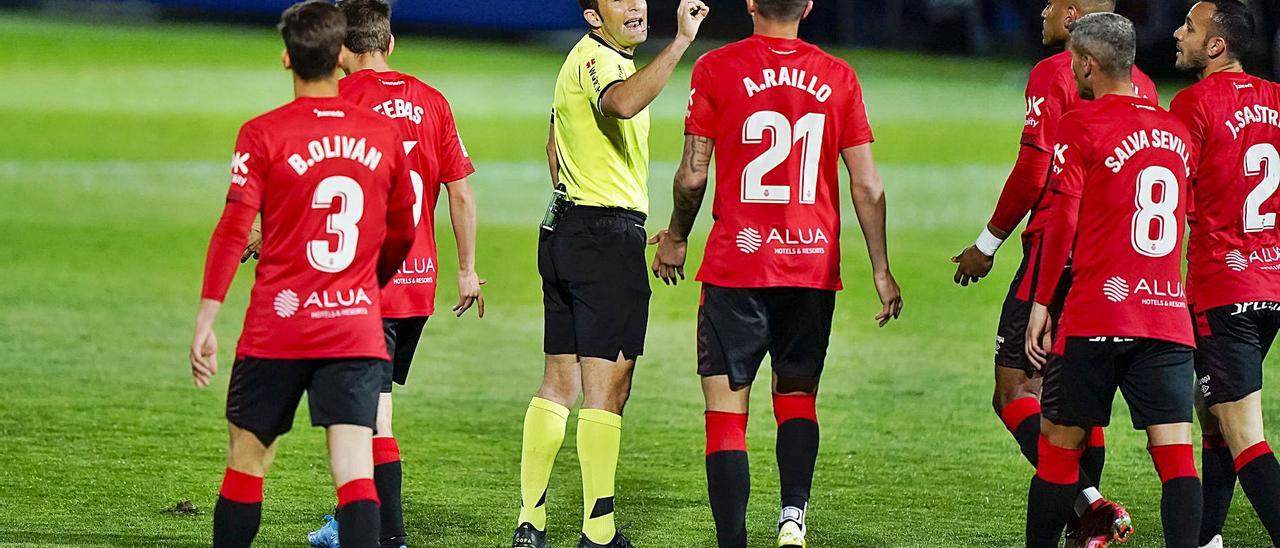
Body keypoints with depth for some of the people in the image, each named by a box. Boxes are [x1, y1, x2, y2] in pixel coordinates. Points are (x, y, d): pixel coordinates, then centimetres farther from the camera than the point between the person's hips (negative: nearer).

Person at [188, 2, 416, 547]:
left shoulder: (263, 134, -5)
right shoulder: (383, 135, 5)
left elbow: (233, 232, -10)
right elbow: (401, 233, 16)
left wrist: (204, 323, -7)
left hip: (277, 329, -2)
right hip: (358, 330, 2)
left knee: (247, 458, 14)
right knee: (355, 472, -7)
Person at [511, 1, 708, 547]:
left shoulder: (581, 61, 17)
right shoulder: (597, 59, -15)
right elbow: (621, 103, -40)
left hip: (564, 230, 10)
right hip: (610, 237, -10)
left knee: (560, 382, 12)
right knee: (607, 389, -8)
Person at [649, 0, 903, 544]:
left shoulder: (716, 68, -4)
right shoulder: (838, 76, 2)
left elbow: (692, 174, -3)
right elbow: (867, 185, 2)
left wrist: (676, 239, 14)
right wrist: (881, 271, 9)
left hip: (736, 265, -2)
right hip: (814, 267, 3)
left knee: (726, 406, 2)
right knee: (797, 394, 17)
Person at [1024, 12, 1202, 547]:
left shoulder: (1081, 125, -4)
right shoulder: (1176, 131, 14)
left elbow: (1060, 222, -9)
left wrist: (1041, 303, -3)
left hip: (1095, 315, -4)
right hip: (1170, 317, 4)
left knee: (1060, 443, 6)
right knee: (1175, 451, -3)